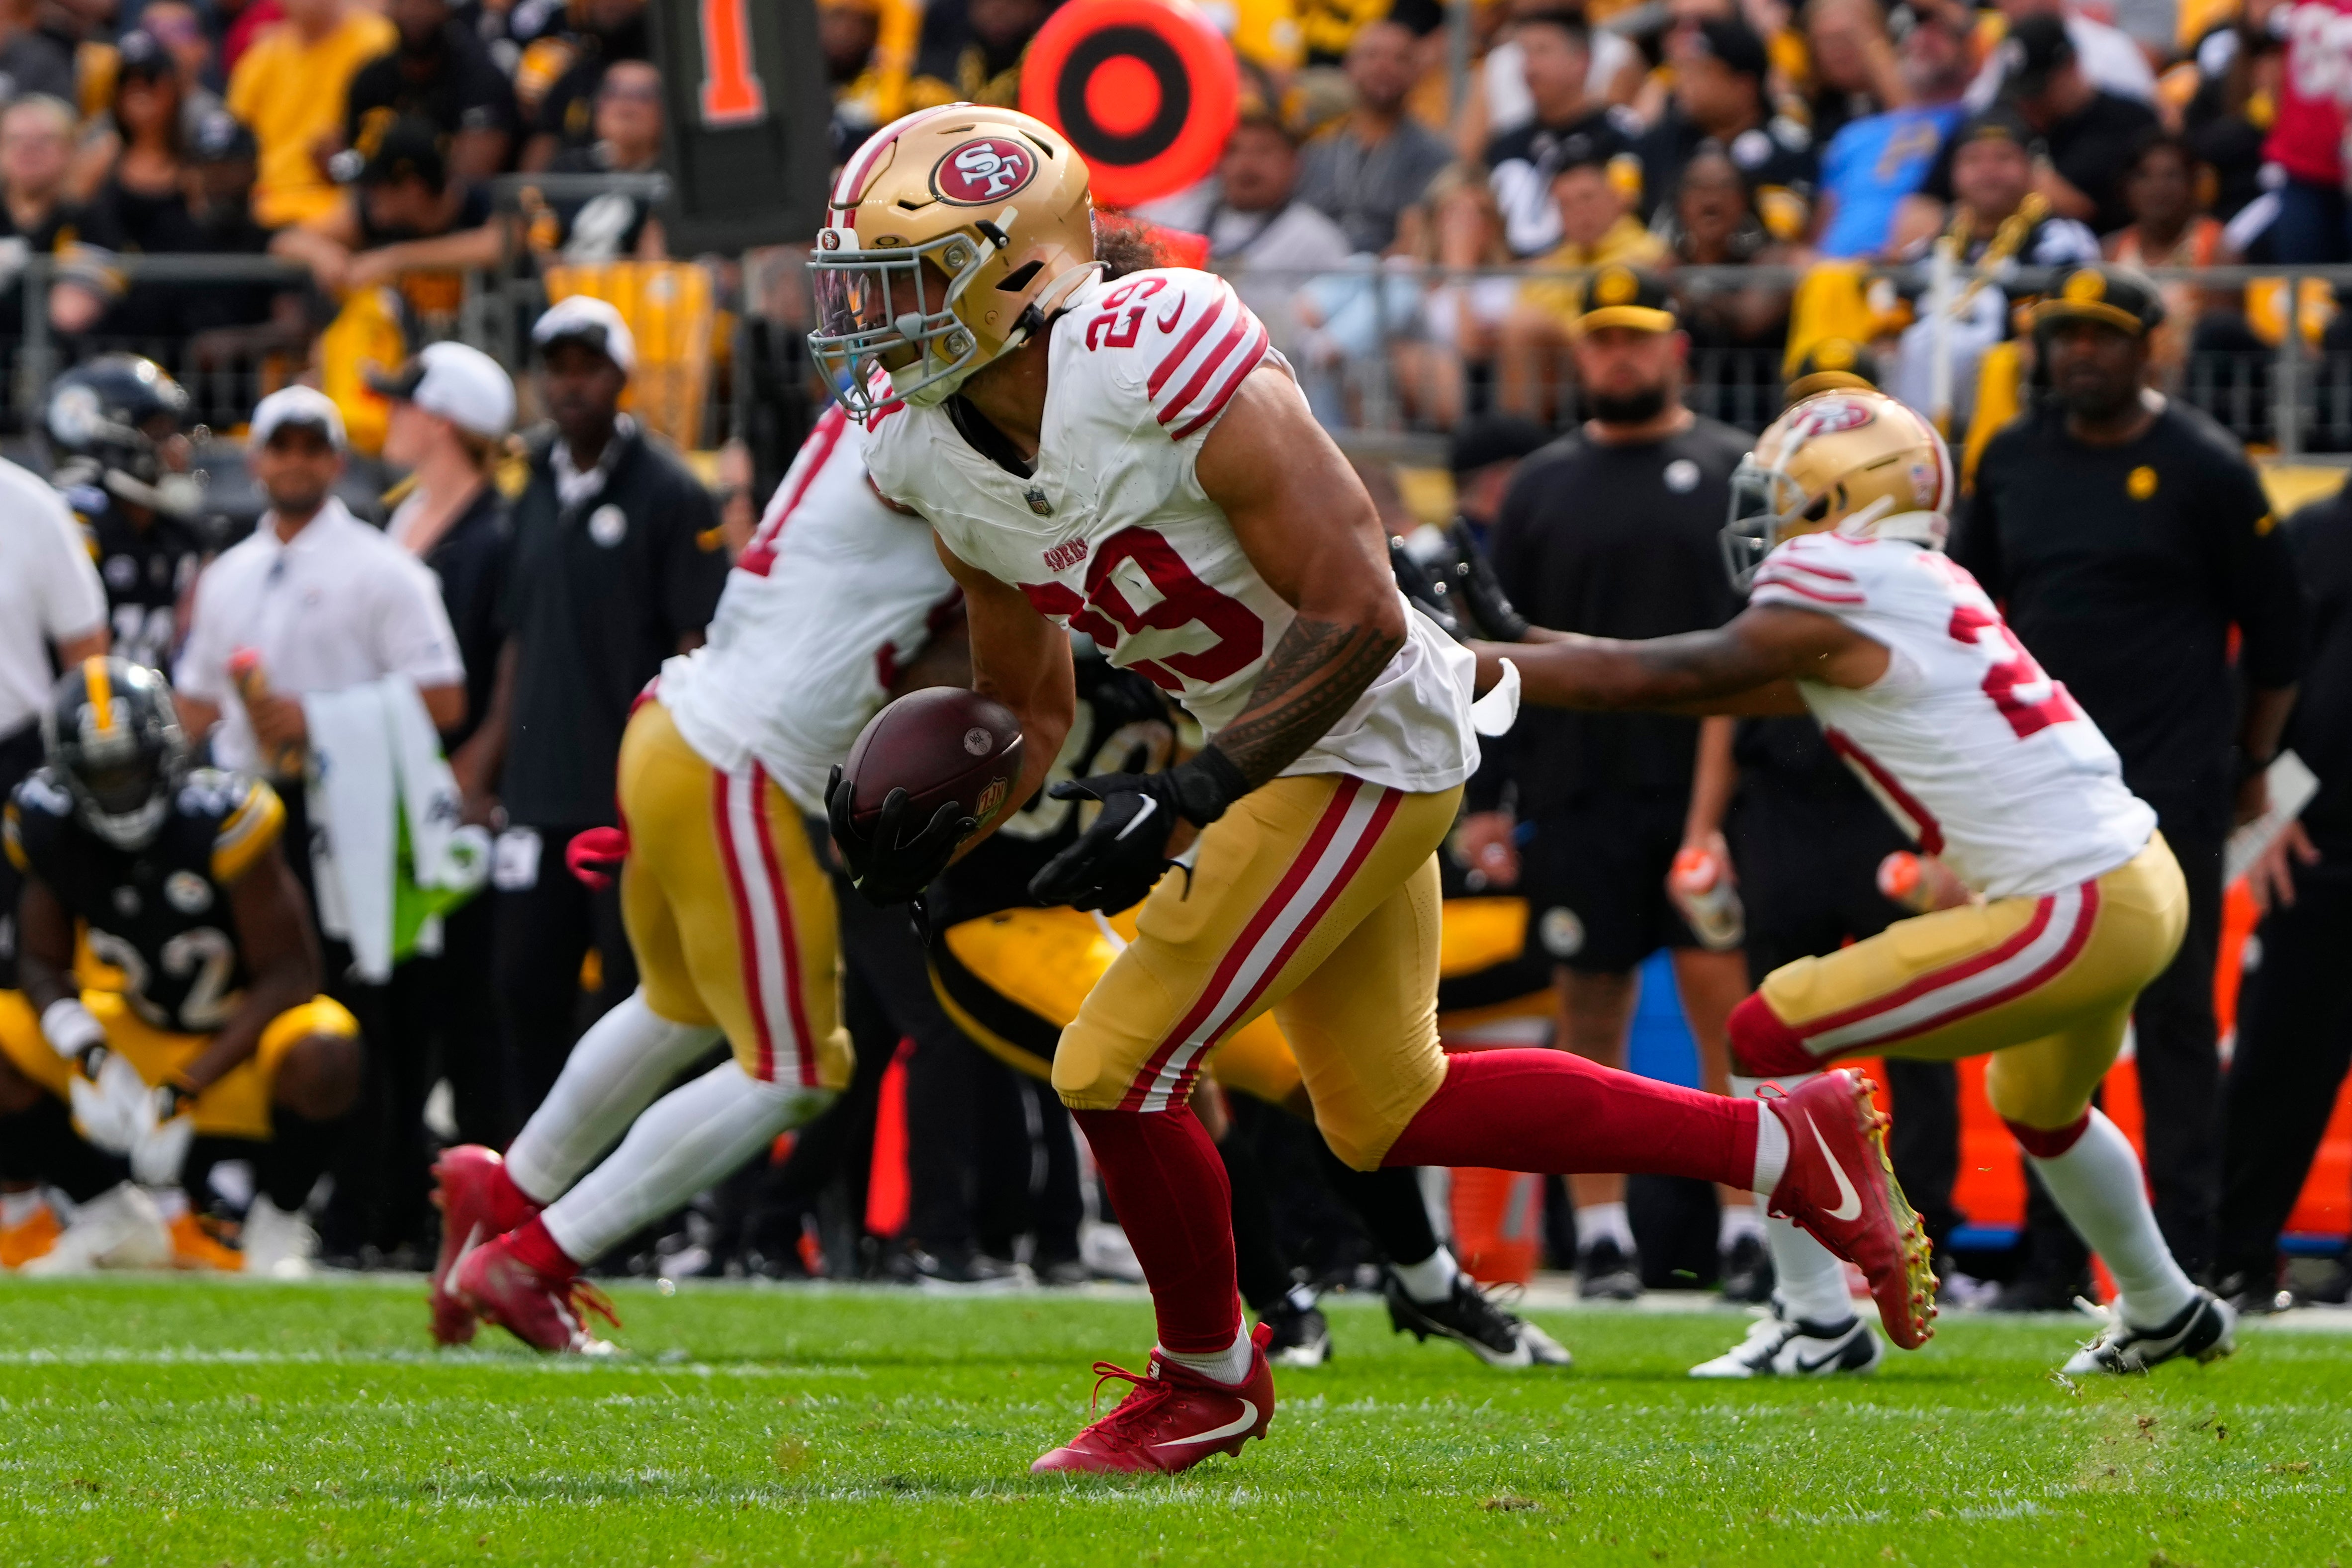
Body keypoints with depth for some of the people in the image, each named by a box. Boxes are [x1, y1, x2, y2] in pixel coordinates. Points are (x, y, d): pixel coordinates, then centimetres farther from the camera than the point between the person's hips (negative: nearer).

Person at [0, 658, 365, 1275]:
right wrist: (80, 1045, -24)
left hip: (243, 1039, -5)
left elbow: (288, 974, -23)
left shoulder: (219, 819, -26)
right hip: (145, 1033, 5)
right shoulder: (51, 828, -11)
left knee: (323, 1060, -38)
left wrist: (186, 1089, -28)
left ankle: (276, 1225, -8)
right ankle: (117, 1218, 2)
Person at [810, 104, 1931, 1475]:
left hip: (1366, 739, -9)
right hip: (1270, 753, 9)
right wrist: (932, 833, -12)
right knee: (1390, 1116, 20)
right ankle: (1787, 1144, 32)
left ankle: (1209, 1381, 15)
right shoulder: (929, 452, -3)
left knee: (1117, 1069, -10)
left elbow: (1357, 620, -26)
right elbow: (1030, 717, 8)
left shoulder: (1166, 367, -29)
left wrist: (1187, 802, -32)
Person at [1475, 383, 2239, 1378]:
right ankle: (2165, 1316, 54)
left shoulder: (1837, 601, -12)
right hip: (2139, 884, 10)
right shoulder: (1915, 589, 13)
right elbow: (1737, 685, 18)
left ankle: (1817, 1323, -1)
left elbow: (1640, 681, -8)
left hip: (2074, 915, -10)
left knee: (1771, 1037, -5)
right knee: (2040, 1109, 36)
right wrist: (1522, 641, 17)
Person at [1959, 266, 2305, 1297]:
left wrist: (2250, 764, 4)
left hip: (2171, 787, -5)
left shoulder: (2203, 468, -5)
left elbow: (2275, 632, 1)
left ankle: (2184, 1256, -4)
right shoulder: (2014, 460, 10)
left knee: (2173, 1018, -5)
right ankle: (2053, 1259, 10)